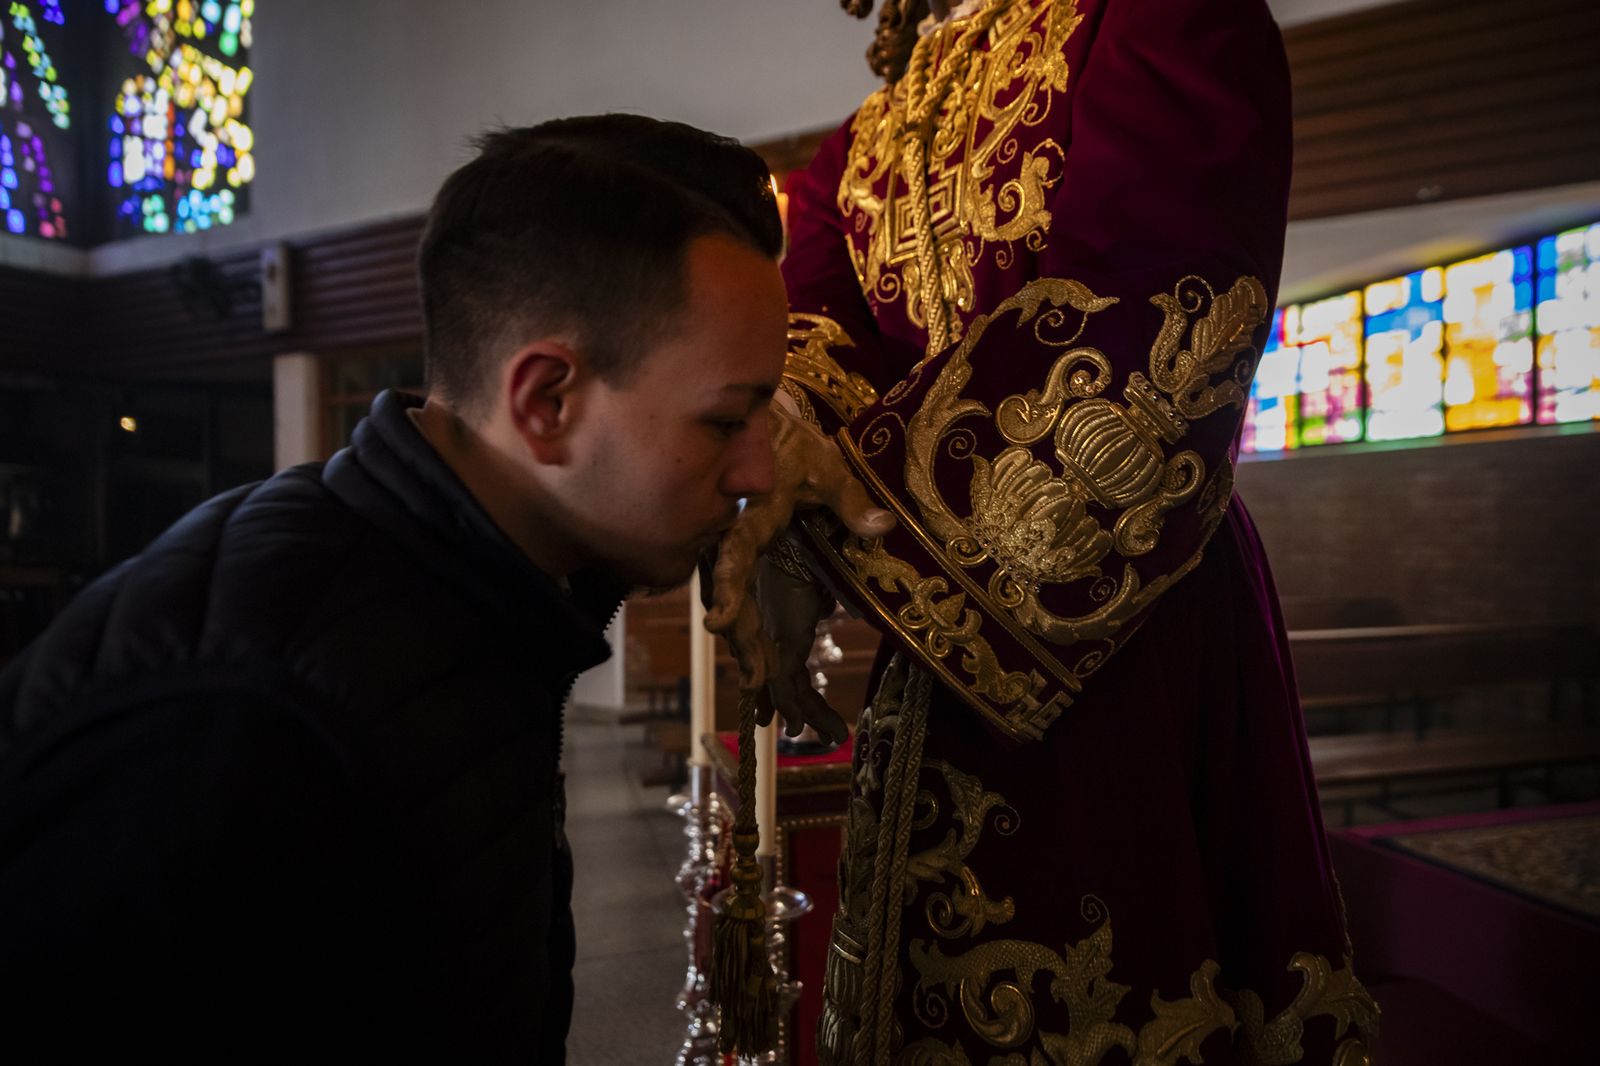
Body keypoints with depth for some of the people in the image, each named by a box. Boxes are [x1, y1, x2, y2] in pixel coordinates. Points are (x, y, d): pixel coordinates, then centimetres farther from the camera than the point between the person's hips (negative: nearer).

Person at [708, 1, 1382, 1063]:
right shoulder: (864, 146, 18)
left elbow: (1104, 315, -17)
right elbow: (810, 320, -1)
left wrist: (826, 522, -21)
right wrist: (770, 502, -23)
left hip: (1124, 620, -5)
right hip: (941, 630, 6)